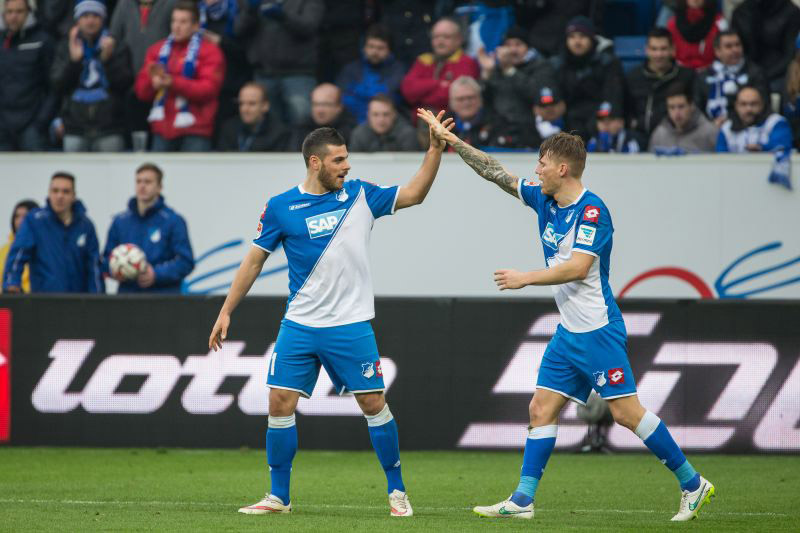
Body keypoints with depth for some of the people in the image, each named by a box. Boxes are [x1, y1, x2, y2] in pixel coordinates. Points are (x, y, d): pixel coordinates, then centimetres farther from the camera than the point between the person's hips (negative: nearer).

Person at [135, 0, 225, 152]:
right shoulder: (157, 50, 15)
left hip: (194, 132, -5)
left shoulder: (209, 51, 0)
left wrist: (173, 82, -20)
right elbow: (142, 91, 12)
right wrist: (153, 83, -13)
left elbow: (208, 89, -11)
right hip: (163, 129, 5)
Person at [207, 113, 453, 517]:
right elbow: (255, 260, 6)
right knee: (280, 404, -4)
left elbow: (414, 193, 5)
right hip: (299, 327, 0)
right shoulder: (280, 207, -1)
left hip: (351, 327, 0)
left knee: (374, 405, -1)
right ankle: (279, 496, 8)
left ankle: (396, 490, 12)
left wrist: (435, 148, -7)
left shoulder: (360, 196, 2)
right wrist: (226, 311, 5)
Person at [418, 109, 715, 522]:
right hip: (568, 332, 9)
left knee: (626, 412, -9)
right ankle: (522, 500, 6)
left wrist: (525, 279, -19)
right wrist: (452, 141, 14)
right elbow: (496, 174, 16)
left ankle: (692, 484, 0)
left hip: (598, 329, -9)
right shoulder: (545, 200, 9)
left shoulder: (592, 210, -16)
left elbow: (578, 267, -26)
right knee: (541, 409, 4)